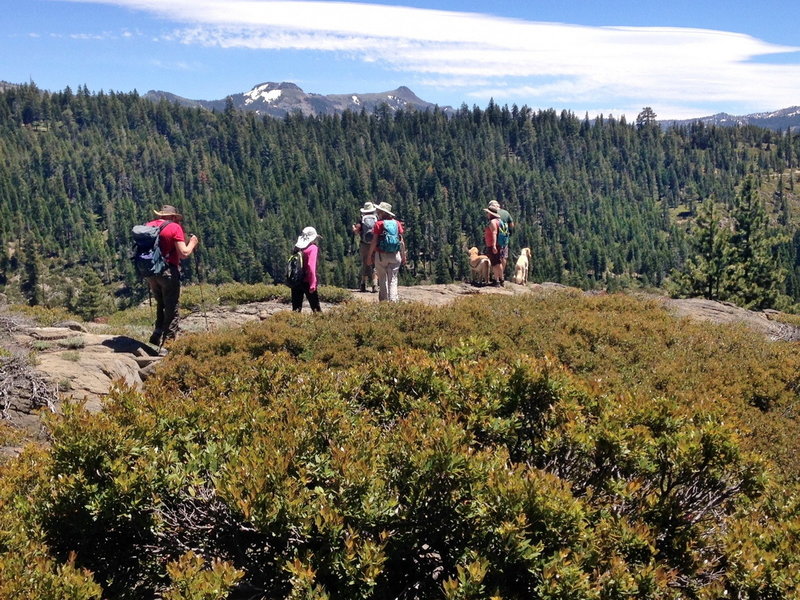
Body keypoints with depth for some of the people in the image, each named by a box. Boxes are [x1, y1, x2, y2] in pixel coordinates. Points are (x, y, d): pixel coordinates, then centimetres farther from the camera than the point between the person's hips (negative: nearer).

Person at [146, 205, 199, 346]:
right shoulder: (174, 227, -8)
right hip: (168, 273, -6)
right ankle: (169, 341, 3)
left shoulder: (149, 226, 8)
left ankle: (157, 337, 20)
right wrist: (192, 243, 3)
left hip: (150, 272, 6)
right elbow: (184, 254, -14)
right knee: (172, 310, 4)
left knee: (161, 305, 24)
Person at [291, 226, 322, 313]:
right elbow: (311, 266, -19)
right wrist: (313, 284, -21)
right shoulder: (312, 248, -10)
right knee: (315, 307, 6)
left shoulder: (297, 248, 6)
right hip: (307, 282, -5)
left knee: (296, 308, 8)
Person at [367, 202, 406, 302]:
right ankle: (393, 300, -5)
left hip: (381, 255, -2)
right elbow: (402, 241, 4)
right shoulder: (397, 223, 5)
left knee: (382, 279, 9)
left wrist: (369, 255, 0)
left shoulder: (379, 224, -6)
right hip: (395, 256, 2)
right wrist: (403, 256, 12)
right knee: (393, 279, 5)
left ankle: (384, 300, 11)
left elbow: (374, 241, -7)